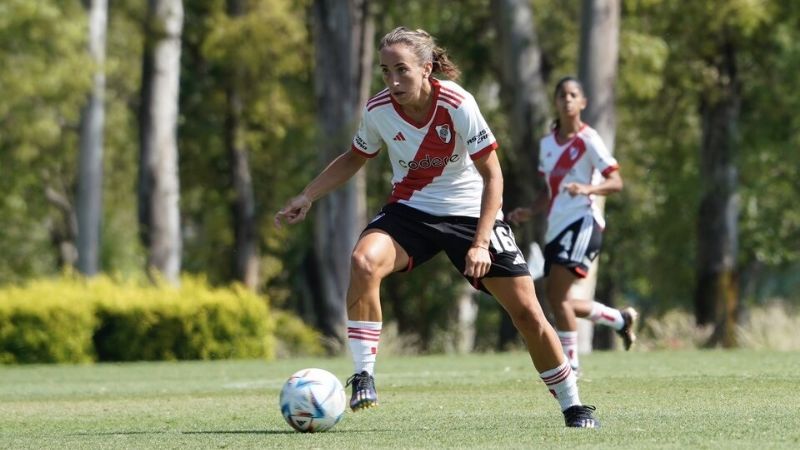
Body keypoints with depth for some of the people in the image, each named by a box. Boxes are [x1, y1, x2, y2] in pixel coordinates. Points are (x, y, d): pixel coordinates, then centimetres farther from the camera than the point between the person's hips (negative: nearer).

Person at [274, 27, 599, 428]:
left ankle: (572, 406, 15)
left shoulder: (457, 105, -23)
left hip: (470, 212, -2)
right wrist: (307, 197, -1)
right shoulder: (378, 109, -12)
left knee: (526, 311, -5)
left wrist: (481, 243, -25)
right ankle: (363, 377, -23)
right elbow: (355, 158, 10)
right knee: (363, 260, -31)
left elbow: (492, 175, -17)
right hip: (409, 211, 2)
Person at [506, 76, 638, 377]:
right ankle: (621, 318, 28)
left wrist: (588, 188, -27)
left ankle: (570, 363, -14)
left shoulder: (588, 139, -4)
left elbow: (616, 183, -9)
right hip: (556, 227, 8)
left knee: (556, 292, -20)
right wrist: (530, 212, 8)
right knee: (559, 299, 5)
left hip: (583, 222, -8)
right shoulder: (547, 144, 16)